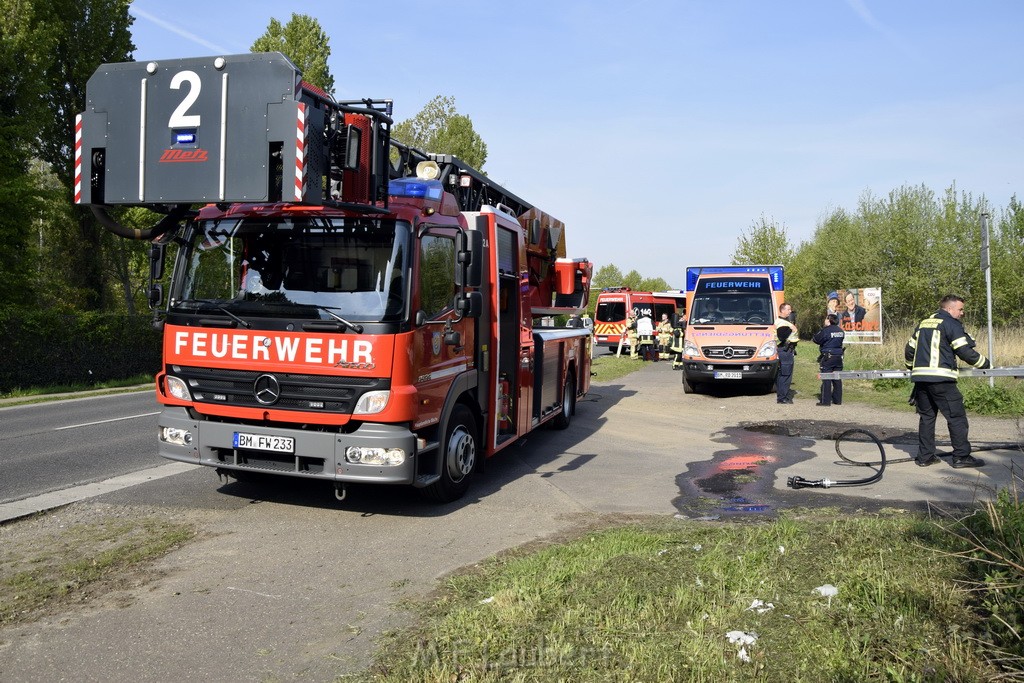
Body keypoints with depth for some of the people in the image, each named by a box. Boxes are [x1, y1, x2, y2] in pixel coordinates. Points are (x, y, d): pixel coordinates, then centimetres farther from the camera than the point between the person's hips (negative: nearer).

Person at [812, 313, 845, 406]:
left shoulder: (825, 330, -12)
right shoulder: (840, 331, 9)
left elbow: (816, 339, -7)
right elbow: (839, 341, 17)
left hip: (828, 357, -6)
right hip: (838, 357, 6)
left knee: (826, 379, -3)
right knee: (837, 379, 11)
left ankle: (825, 401, -3)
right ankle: (837, 400, 16)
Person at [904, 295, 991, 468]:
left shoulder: (923, 323, 19)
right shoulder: (951, 324, -3)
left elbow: (909, 350, 24)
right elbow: (965, 351, -8)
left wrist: (912, 367, 40)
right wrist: (985, 364, 7)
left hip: (920, 376, 7)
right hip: (941, 378, -7)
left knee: (926, 416, 12)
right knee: (956, 417, 0)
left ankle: (925, 456, 13)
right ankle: (961, 456, 1)